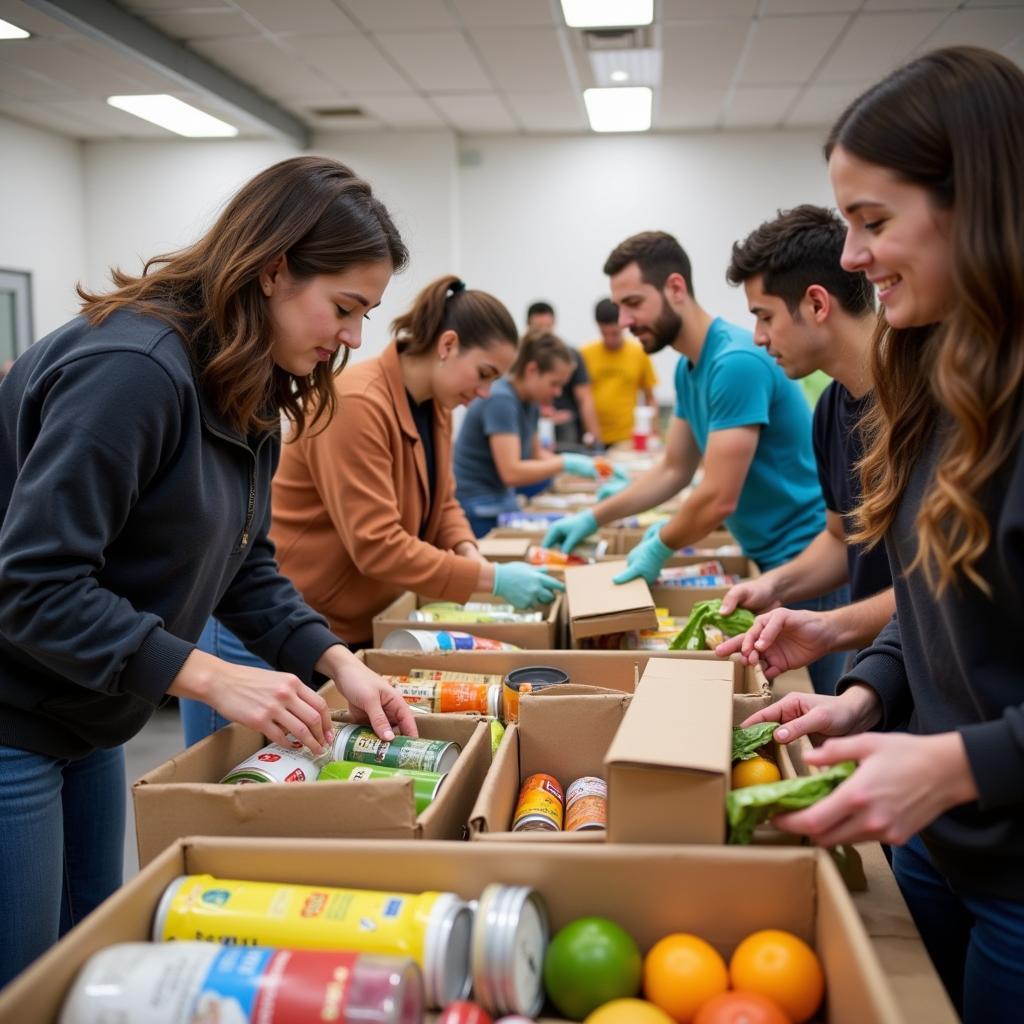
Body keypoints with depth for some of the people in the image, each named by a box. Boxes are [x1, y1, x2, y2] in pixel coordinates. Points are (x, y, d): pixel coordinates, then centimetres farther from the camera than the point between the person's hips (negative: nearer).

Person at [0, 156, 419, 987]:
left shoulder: (251, 394, 4)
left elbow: (244, 564, 8)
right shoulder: (132, 368, -27)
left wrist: (335, 660, -6)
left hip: (87, 725, 9)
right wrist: (211, 678, -29)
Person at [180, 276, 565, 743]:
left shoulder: (434, 407, 5)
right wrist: (491, 579, -25)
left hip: (342, 627, 9)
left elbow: (441, 503, 11)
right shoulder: (356, 403, -24)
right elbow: (376, 545, -28)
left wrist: (470, 554, -10)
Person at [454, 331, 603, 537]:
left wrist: (579, 464, 4)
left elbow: (535, 455, 19)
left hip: (504, 502, 9)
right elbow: (511, 472, -27)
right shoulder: (500, 400, -20)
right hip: (478, 512, -9)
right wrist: (565, 463, -23)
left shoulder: (530, 403, 7)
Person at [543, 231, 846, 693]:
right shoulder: (688, 367, 8)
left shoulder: (737, 363, -22)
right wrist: (591, 518, 10)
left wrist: (659, 548, -8)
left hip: (803, 556, -9)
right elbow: (673, 470, 16)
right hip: (767, 555, 9)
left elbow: (719, 499, -24)